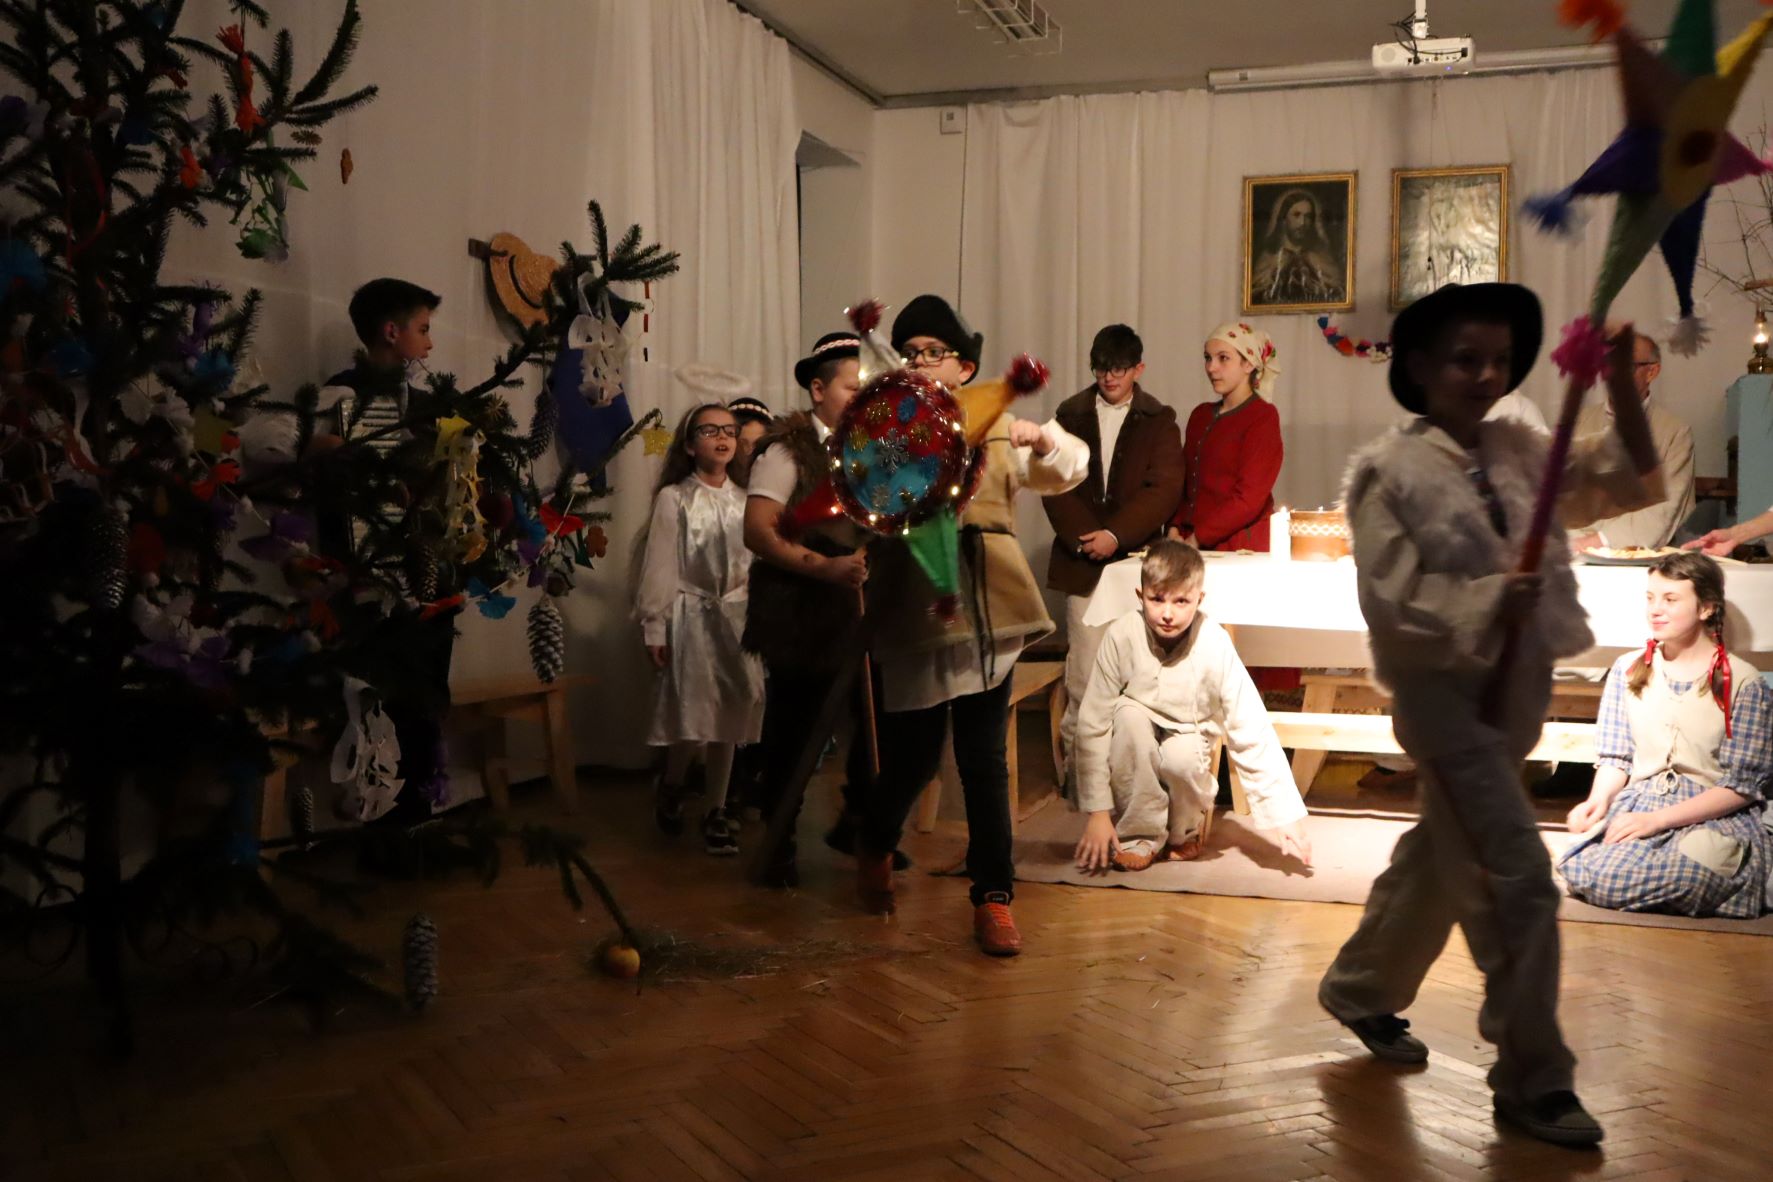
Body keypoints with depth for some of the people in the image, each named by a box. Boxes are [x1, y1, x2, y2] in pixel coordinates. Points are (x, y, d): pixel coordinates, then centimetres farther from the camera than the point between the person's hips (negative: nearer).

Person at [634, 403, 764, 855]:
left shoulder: (744, 500, 10)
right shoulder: (673, 498, -3)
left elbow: (758, 562, 9)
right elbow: (658, 567, -5)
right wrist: (654, 627, -9)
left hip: (737, 616, 4)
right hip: (691, 616, -4)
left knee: (728, 717, 5)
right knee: (693, 717, -8)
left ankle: (716, 813, 15)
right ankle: (671, 785, 21)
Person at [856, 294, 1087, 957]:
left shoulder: (994, 429, 13)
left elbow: (1070, 472, 10)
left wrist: (1041, 437, -11)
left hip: (987, 610, 2)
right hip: (915, 611, -2)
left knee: (985, 760, 2)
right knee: (913, 756, 5)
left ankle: (993, 898, 11)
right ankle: (875, 847, 37)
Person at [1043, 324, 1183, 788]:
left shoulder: (1159, 420, 6)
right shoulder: (1071, 415, 10)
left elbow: (1163, 490, -4)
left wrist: (1116, 535, -14)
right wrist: (1081, 537, -10)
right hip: (1082, 560, 1)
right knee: (1084, 670, -2)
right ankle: (1077, 761, 7)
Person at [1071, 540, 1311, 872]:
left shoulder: (1214, 646, -25)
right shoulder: (1122, 636, -24)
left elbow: (1252, 733, -23)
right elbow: (1093, 724, -20)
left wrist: (1286, 817, -26)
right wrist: (1097, 811, -21)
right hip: (1133, 757, 1)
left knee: (1182, 757, -33)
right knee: (1129, 713, -30)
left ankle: (1186, 829, 1)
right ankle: (1140, 835, -12)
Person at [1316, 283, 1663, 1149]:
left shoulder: (1520, 451, 6)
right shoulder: (1389, 470, -11)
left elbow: (1634, 483, 3)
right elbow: (1388, 600, -15)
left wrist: (1621, 387, -8)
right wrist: (1489, 601, -25)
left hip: (1518, 690, 7)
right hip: (1444, 691, -7)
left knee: (1442, 858, 20)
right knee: (1519, 879, -7)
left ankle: (1360, 989, 41)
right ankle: (1532, 1079, 8)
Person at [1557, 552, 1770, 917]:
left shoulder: (1742, 682, 0)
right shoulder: (1628, 669, 13)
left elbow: (1743, 784, -5)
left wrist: (1659, 819, -16)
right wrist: (1598, 800, -10)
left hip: (1715, 818, -3)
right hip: (1636, 805, 3)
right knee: (1583, 872, -33)